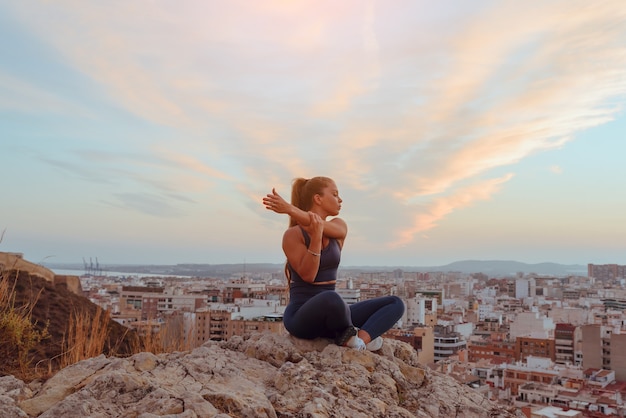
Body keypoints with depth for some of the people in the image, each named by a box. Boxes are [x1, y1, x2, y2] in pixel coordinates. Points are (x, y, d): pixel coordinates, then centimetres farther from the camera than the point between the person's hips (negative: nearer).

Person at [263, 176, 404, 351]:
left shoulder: (340, 227, 7)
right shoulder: (293, 235, -8)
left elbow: (325, 226, -17)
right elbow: (308, 275, -18)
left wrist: (290, 209, -29)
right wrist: (316, 237, -29)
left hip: (330, 316, 6)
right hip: (301, 316, -6)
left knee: (396, 303, -4)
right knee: (331, 298, -40)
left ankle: (359, 339, -26)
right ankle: (350, 333, -10)